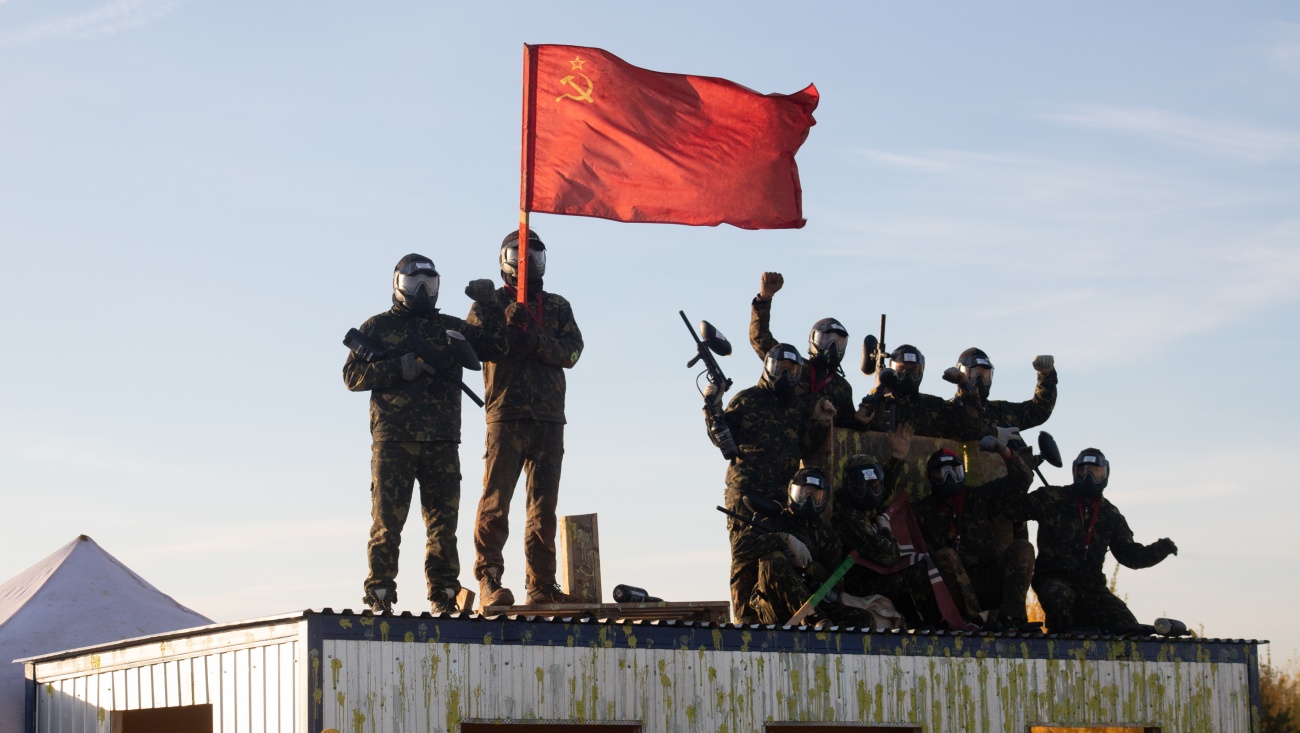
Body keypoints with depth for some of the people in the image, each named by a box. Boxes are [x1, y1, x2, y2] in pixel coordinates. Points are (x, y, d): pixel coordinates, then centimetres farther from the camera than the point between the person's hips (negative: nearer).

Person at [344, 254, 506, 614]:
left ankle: (444, 594, 6)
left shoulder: (450, 328, 18)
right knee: (387, 520, -6)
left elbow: (494, 347, 11)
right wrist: (399, 368, -10)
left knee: (444, 520, 2)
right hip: (393, 439, -3)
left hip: (442, 441, 3)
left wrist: (488, 306, 1)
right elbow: (353, 375, 2)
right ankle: (380, 594, -3)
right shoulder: (377, 327, 10)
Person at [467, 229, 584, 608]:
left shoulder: (558, 307, 17)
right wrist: (507, 325, -18)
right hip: (506, 415, -4)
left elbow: (572, 351, 2)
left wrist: (538, 340, -13)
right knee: (496, 498, -11)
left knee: (544, 505, 4)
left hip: (549, 418, 4)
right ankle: (489, 580, -11)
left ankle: (541, 584, 7)